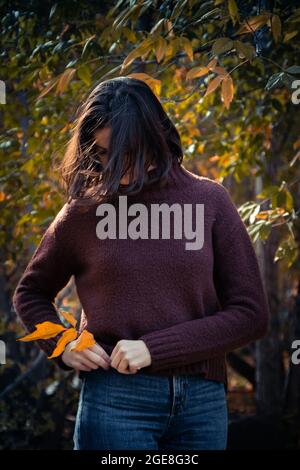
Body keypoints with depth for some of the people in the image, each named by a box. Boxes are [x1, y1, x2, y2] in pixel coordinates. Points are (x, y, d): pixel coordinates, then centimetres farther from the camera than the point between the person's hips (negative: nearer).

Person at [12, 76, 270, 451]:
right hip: (115, 401, -1)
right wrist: (62, 347, -2)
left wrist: (155, 348, -10)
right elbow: (30, 294, 17)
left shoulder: (209, 200, 1)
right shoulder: (84, 211, 1)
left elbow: (251, 314, -2)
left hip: (202, 401, 1)